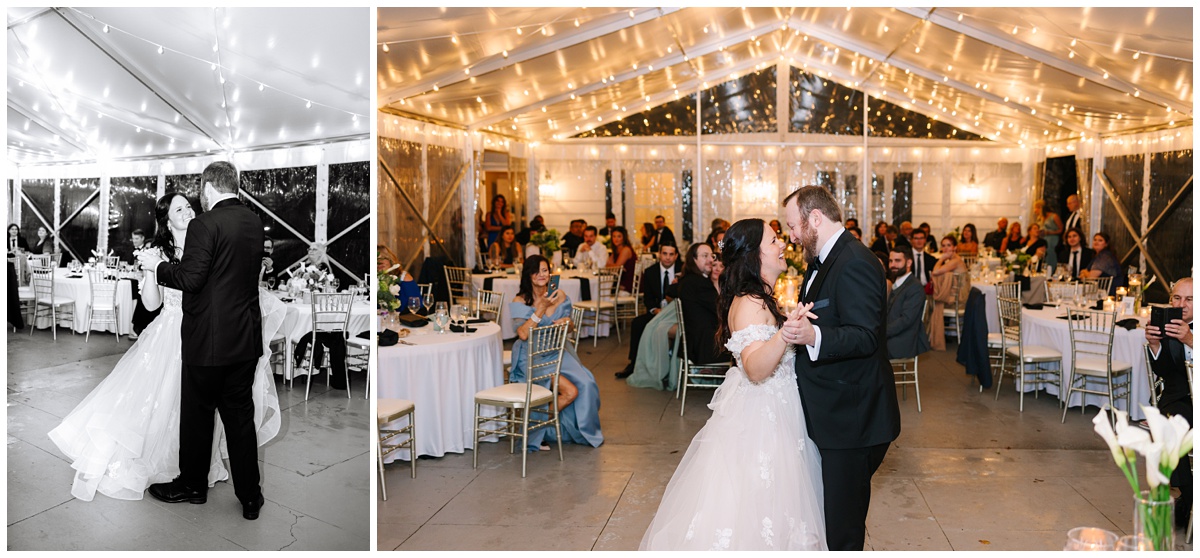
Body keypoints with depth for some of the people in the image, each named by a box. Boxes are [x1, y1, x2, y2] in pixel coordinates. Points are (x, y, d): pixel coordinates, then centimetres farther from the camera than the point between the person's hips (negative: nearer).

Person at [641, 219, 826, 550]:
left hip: (773, 414, 10)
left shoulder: (762, 299, 11)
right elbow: (755, 369, -33)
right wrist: (786, 333, -47)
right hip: (758, 419, -10)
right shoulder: (749, 304, -20)